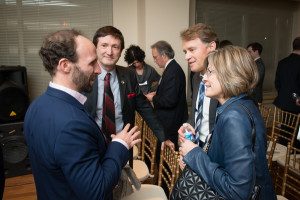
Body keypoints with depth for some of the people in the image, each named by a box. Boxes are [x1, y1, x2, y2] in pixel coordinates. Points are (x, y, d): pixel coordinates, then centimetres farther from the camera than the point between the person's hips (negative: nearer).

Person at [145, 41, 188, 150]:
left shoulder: (173, 71, -22)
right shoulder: (172, 68, 10)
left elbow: (170, 101, -26)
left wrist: (153, 98, -11)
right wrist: (157, 93, 8)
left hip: (170, 123, -10)